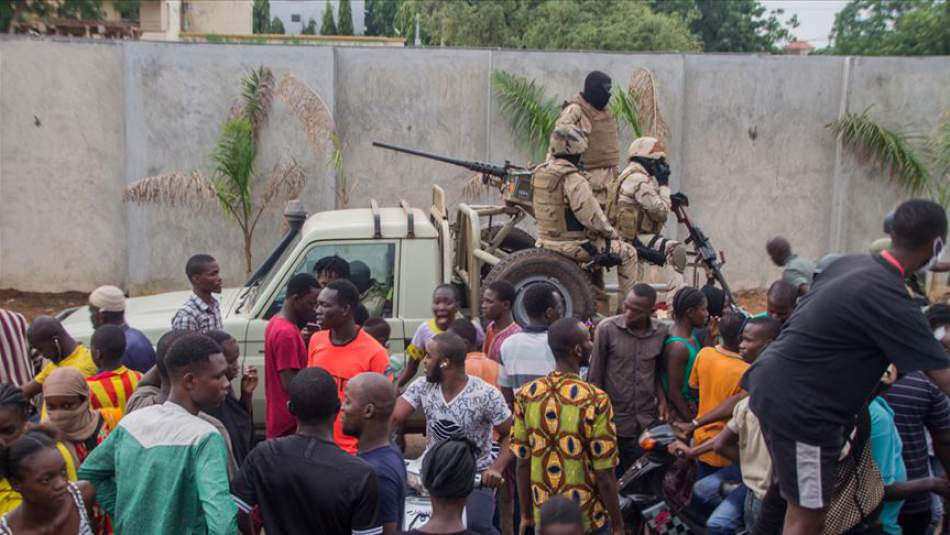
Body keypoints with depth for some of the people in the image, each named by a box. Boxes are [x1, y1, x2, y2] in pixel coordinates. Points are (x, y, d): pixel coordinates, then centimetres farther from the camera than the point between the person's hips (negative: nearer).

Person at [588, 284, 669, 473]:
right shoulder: (607, 328, -10)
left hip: (647, 422, 3)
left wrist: (661, 398, -2)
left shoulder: (661, 333, 0)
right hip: (613, 421, -2)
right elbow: (595, 376, -4)